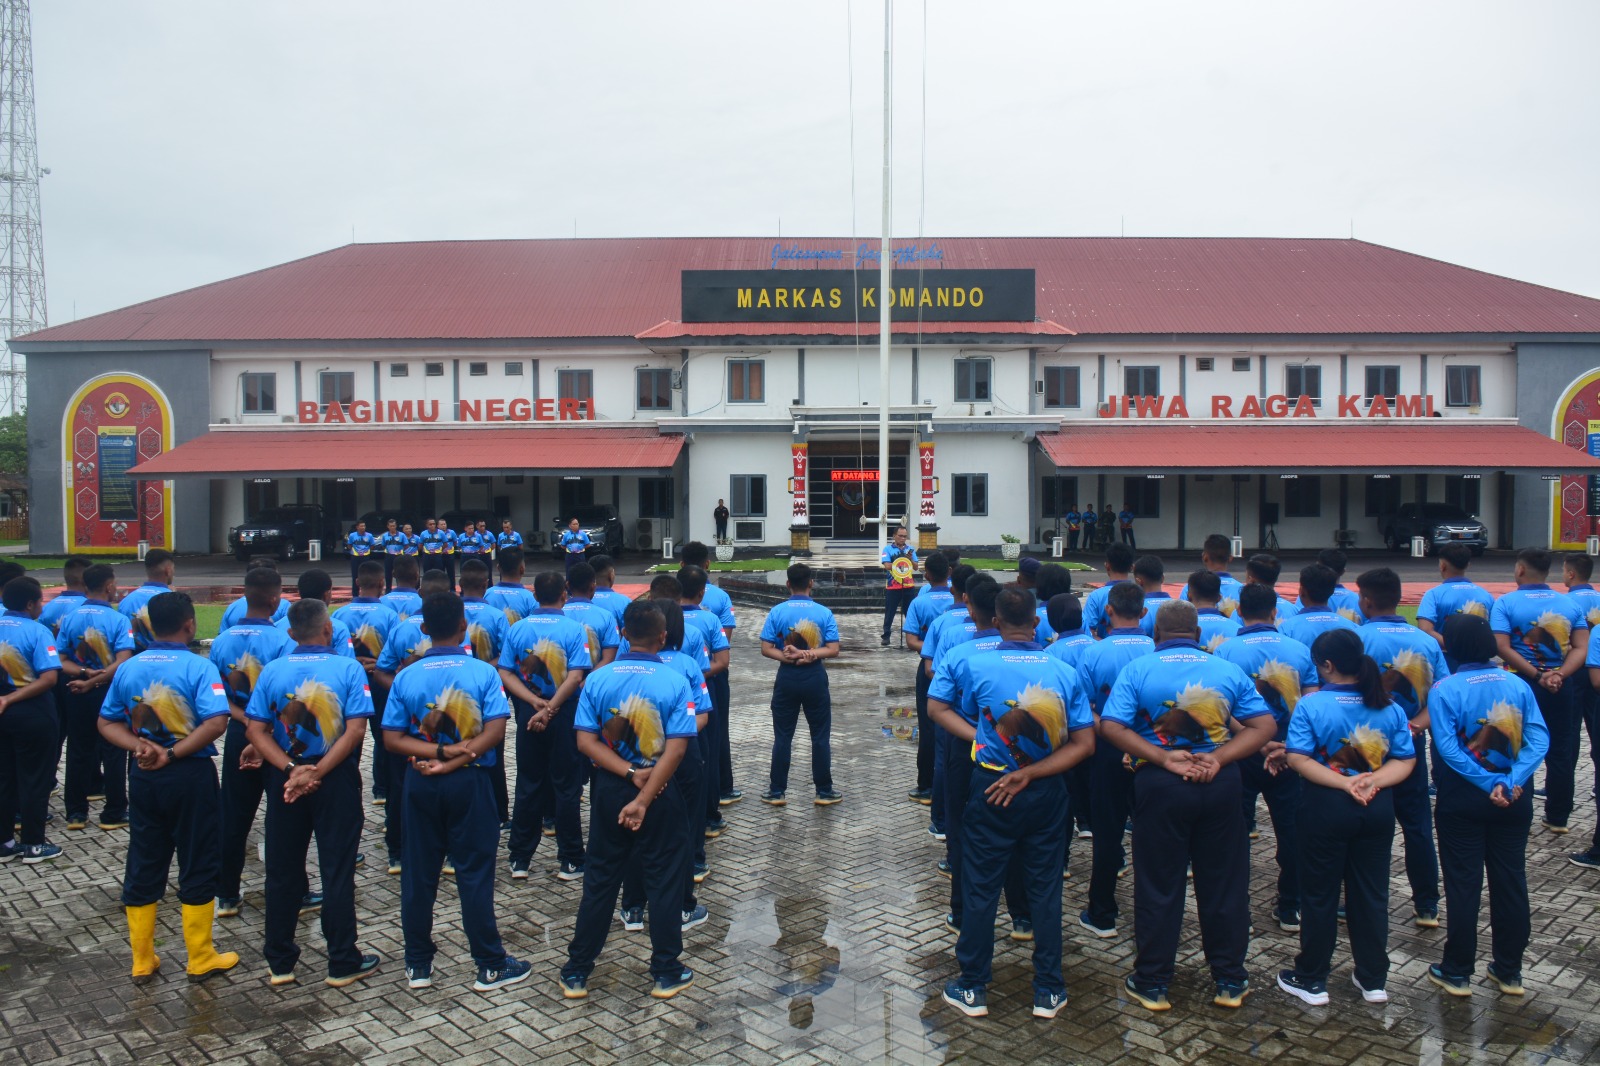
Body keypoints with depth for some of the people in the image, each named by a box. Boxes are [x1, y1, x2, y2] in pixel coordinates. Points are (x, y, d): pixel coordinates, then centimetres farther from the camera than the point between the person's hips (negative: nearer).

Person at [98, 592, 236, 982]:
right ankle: (201, 959, 16)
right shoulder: (198, 667, -15)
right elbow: (216, 722, -26)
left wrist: (140, 746, -9)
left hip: (143, 775, 5)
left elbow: (107, 722, 4)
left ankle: (142, 960, 24)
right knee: (197, 866, 6)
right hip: (191, 775, -5)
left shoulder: (129, 667, 2)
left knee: (143, 866, 15)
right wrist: (173, 754, -17)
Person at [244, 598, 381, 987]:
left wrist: (291, 771, -13)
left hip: (285, 780, 3)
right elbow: (355, 729, -17)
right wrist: (317, 773, -16)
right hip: (337, 780, -2)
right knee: (337, 870, 5)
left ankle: (280, 963, 24)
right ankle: (342, 963, 13)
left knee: (282, 871, 14)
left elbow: (256, 731, -7)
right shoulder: (349, 668, -9)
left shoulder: (271, 671, -1)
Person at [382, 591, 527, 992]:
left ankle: (418, 965, 22)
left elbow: (391, 739, -7)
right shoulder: (484, 673, -9)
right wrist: (454, 761, -16)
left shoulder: (406, 677, -2)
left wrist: (438, 752, -12)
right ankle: (491, 966, 12)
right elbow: (494, 731, -17)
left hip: (421, 783, 2)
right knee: (474, 874, 4)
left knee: (419, 874, 12)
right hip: (469, 783, -2)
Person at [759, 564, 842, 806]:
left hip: (787, 678, 0)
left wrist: (787, 657, -15)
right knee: (820, 736, 8)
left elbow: (766, 648, -9)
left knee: (783, 737, 8)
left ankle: (777, 791, 13)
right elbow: (833, 650, -10)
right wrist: (810, 654, -14)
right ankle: (824, 791, 15)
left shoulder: (777, 612, -4)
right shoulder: (824, 613, -5)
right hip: (815, 678, 0)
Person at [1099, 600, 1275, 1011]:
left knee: (1158, 886, 7)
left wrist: (1164, 758, -15)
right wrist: (1218, 758, -12)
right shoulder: (1228, 670, 4)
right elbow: (1263, 726, -3)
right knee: (1223, 882, 14)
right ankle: (1230, 981, 26)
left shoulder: (1137, 669, -4)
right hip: (1220, 783, 2)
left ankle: (1152, 983, 18)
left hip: (1160, 785, -2)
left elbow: (1111, 726, -14)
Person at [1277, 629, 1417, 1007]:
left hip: (1327, 807, -4)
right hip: (1377, 809, 4)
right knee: (1372, 892, 15)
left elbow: (1298, 759, -20)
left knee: (1319, 894, 7)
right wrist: (1375, 781, -13)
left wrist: (1344, 782, -18)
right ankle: (1374, 980, 26)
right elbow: (1405, 762, 0)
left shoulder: (1312, 705, -14)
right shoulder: (1389, 708, 1)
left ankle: (1311, 980, 18)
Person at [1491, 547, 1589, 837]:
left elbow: (1503, 647, -19)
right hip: (1562, 688, 3)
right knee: (1561, 753, 12)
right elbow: (1582, 648, -5)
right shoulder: (1571, 604, 3)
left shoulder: (1506, 603, -9)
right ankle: (1558, 818, 19)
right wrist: (1559, 675, -15)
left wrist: (1537, 676, -17)